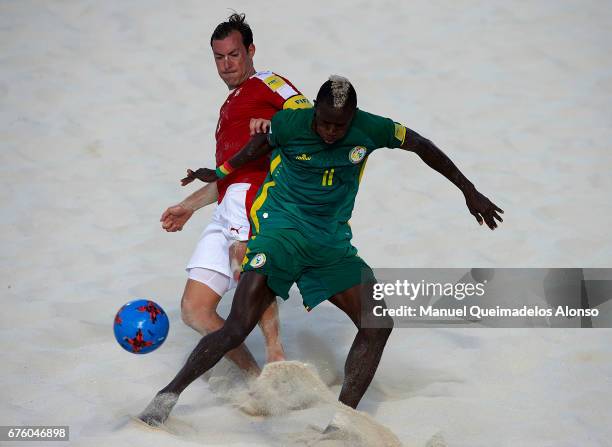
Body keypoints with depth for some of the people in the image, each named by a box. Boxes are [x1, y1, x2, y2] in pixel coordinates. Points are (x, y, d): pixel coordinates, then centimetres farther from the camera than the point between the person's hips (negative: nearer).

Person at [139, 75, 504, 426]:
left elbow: (422, 147, 6)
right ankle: (169, 394, -4)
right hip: (282, 229, -3)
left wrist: (470, 192, 12)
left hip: (333, 242, 4)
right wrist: (220, 173, 22)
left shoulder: (370, 129, -8)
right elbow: (261, 145, 9)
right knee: (238, 328, -18)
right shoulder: (290, 123, -13)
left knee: (379, 324, -11)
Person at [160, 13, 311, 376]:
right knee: (195, 310, -4)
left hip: (255, 194, -9)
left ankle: (276, 352, -38)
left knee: (242, 257, -39)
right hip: (227, 213, 9)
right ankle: (256, 377, -5)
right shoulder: (229, 107, 36)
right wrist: (188, 207, 42)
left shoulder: (267, 84, 11)